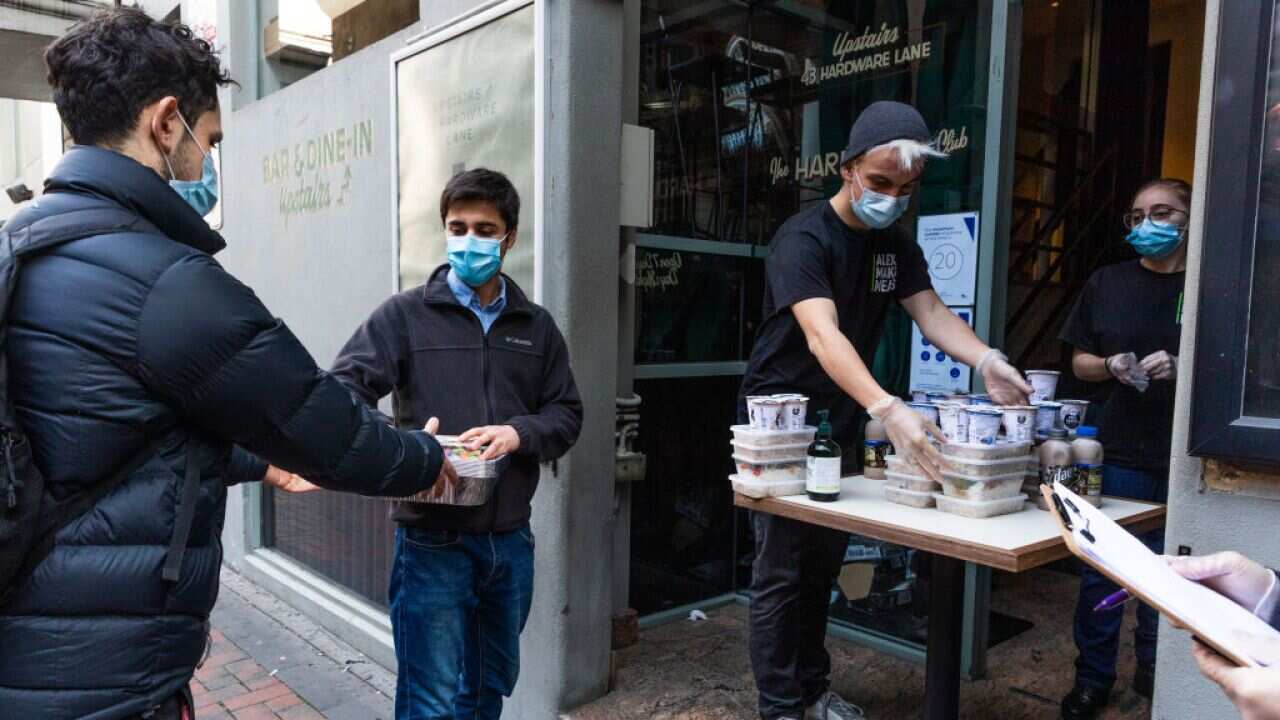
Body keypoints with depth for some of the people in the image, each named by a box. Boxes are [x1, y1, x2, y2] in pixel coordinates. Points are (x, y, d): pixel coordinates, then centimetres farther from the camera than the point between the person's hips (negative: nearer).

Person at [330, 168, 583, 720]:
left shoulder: (537, 326, 8)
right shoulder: (405, 314, -2)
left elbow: (567, 414, 8)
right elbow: (343, 392, -11)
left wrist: (519, 433, -15)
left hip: (510, 539, 4)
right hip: (433, 541, -4)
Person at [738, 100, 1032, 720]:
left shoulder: (896, 242, 5)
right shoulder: (803, 239, -21)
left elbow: (931, 314, -3)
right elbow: (823, 337, -35)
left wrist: (986, 361, -24)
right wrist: (889, 412, -49)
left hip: (838, 428, 7)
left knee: (824, 565, 15)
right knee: (781, 570, -1)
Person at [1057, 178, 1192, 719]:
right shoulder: (1106, 283, 7)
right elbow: (1079, 362, 11)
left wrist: (1182, 366, -16)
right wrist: (1110, 366, -10)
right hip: (1116, 450, 1)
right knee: (1100, 568, 6)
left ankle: (1156, 672, 30)